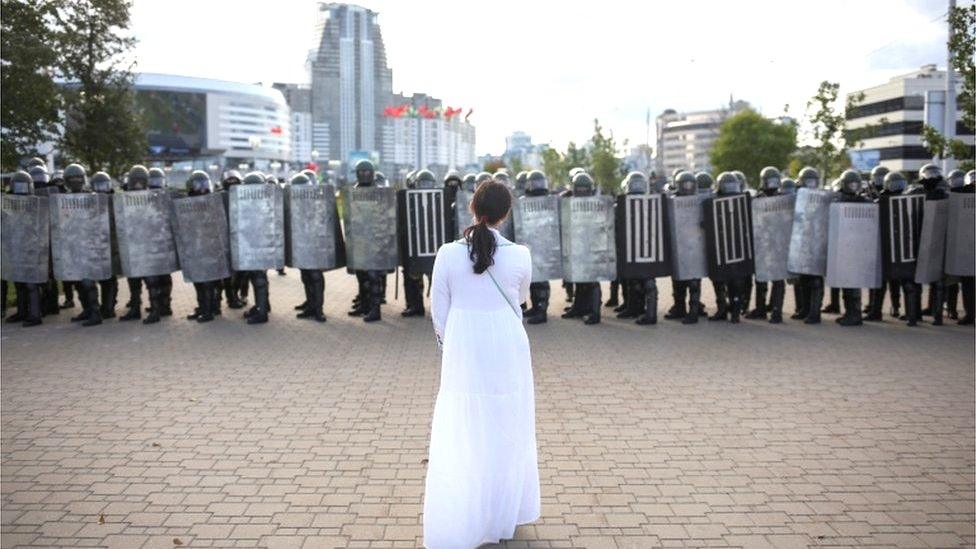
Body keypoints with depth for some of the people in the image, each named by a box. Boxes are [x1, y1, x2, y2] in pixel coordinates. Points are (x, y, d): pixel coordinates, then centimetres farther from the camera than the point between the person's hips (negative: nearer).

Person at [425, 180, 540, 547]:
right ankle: (502, 518, 30)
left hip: (462, 351, 0)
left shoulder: (448, 254, -10)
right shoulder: (519, 255, -9)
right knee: (505, 431, 16)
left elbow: (439, 308, -1)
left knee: (459, 434, 10)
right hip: (506, 350, 0)